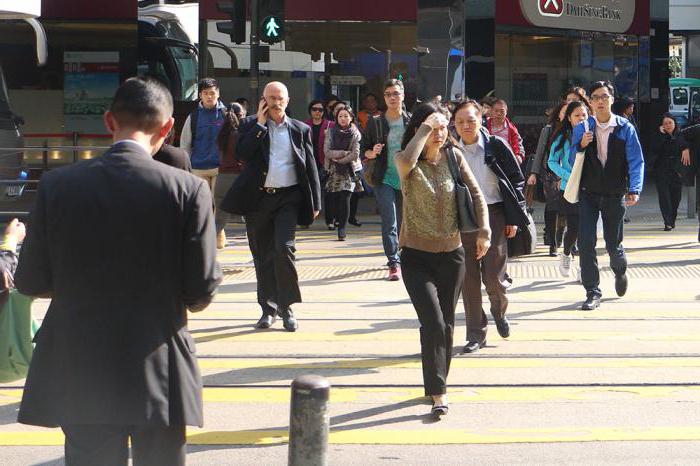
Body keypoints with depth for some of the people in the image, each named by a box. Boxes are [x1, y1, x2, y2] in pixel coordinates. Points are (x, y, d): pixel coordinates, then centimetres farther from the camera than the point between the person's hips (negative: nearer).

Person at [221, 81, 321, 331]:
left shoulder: (300, 130, 8)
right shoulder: (251, 125, 6)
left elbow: (311, 167, 10)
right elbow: (241, 154, -10)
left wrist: (315, 203, 6)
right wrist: (260, 124, -10)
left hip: (288, 198, -1)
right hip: (257, 198, 1)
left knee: (284, 248, -17)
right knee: (262, 255, 7)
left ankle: (286, 307, -4)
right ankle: (268, 308, 18)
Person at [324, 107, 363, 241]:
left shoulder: (355, 134, 2)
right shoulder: (331, 132, 6)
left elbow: (355, 155, -7)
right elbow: (327, 151, -5)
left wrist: (338, 159, -8)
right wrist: (346, 153, -11)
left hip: (349, 170, -2)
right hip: (333, 171, 2)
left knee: (344, 198, -14)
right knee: (333, 200, -2)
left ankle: (342, 229, -11)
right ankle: (341, 223, 20)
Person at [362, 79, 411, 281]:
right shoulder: (375, 123, 2)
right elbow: (364, 149, 7)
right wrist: (372, 153, -14)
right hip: (385, 179, -1)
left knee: (403, 224, 12)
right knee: (389, 223, -11)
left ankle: (396, 258, 30)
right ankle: (394, 263, -10)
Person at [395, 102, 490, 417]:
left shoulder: (454, 156, 1)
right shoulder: (405, 160, -7)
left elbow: (476, 195, 4)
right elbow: (407, 162, -33)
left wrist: (483, 230, -8)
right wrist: (424, 129, -22)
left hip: (452, 255, 4)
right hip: (417, 257, -4)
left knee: (446, 326, 13)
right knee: (433, 323, -15)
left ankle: (437, 384, 31)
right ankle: (438, 394, -10)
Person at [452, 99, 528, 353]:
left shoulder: (496, 146, -3)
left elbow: (517, 180, 1)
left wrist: (514, 218, -3)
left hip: (494, 216, -2)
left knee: (494, 277, -5)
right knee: (469, 278, 3)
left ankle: (499, 312, 29)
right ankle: (476, 334, 14)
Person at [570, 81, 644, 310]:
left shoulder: (625, 128, -4)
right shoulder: (581, 129, 1)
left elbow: (636, 161, -9)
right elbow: (572, 162, 3)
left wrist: (634, 190, -23)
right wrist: (581, 145, -17)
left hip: (615, 195, -1)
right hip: (588, 194, 1)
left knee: (613, 244, 8)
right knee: (586, 243, -9)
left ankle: (620, 271, 42)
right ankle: (592, 292, 1)